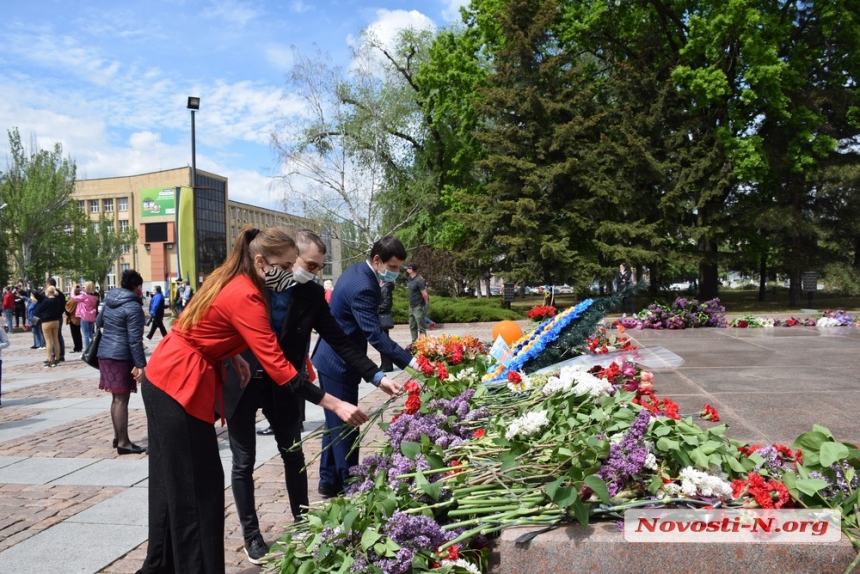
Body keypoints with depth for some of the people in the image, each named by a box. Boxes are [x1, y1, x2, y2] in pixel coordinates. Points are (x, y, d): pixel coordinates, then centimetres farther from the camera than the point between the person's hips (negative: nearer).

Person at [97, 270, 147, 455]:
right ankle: (123, 443, -1)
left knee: (117, 398, 17)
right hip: (121, 357, -8)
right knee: (122, 399, -5)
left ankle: (117, 437, 25)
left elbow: (99, 322, 27)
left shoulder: (109, 300, 10)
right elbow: (134, 340, -18)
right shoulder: (133, 307, -14)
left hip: (105, 353, 9)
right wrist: (141, 365, -17)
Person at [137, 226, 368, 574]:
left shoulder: (230, 279, 6)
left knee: (175, 484, 18)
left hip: (165, 379, 10)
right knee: (196, 488, -2)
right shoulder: (245, 297, -23)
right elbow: (277, 367, -27)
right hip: (178, 385, -10)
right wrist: (336, 405, -27)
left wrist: (233, 357, 1)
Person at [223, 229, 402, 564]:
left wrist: (377, 376, -14)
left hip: (282, 385, 2)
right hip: (240, 382, -2)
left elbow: (339, 339, -7)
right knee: (244, 462, 6)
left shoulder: (312, 294, -9)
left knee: (293, 453, 11)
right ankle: (251, 534, 21)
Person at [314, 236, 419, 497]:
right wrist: (409, 361, -35)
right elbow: (375, 335, -32)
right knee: (345, 426, 0)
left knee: (336, 423, 17)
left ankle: (329, 482, 28)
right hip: (340, 364, -11)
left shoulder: (356, 271, 6)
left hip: (332, 359, 11)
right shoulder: (363, 287, -26)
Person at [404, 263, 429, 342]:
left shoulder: (419, 280, -18)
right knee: (412, 326, 15)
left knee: (421, 327, -5)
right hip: (412, 307, 9)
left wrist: (426, 304, -8)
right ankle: (414, 342, 24)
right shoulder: (411, 279, 9)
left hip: (419, 307, -9)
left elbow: (425, 294, -19)